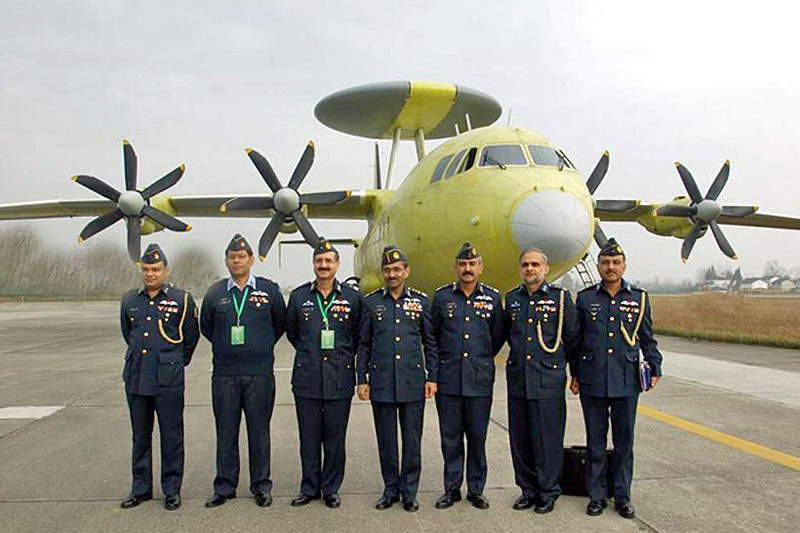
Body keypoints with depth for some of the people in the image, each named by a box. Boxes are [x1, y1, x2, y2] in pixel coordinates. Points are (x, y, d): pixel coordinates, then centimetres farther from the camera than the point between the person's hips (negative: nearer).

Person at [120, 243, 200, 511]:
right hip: (135, 378, 4)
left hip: (168, 381, -4)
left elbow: (191, 337, 6)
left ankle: (172, 489, 15)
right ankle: (141, 488, 25)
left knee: (171, 436, 3)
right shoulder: (129, 301, 8)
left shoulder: (181, 299, -3)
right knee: (140, 436, 13)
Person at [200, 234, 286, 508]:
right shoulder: (214, 292, 6)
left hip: (260, 373, -1)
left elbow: (280, 323, 13)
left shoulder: (269, 289, 2)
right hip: (224, 373, 1)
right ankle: (225, 486, 19)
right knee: (226, 432, 7)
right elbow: (206, 326, 18)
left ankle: (261, 486, 17)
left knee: (259, 431, 5)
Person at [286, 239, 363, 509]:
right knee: (309, 437, 8)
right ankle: (309, 488, 22)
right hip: (306, 378, 1)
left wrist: (344, 357, 9)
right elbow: (291, 331, 18)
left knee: (335, 438, 6)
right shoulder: (299, 296, 4)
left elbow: (359, 335, 12)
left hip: (339, 379, -1)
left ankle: (331, 489, 20)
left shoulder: (352, 297, 1)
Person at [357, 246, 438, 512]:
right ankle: (390, 489, 23)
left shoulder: (421, 300, 4)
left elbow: (430, 342, 8)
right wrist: (362, 380, 2)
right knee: (386, 439, 8)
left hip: (413, 382, 0)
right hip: (381, 382, 0)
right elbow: (363, 344, 7)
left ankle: (409, 491, 20)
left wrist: (432, 377, 2)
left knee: (412, 439, 5)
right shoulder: (371, 301, 4)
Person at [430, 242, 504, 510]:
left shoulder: (493, 297, 3)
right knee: (451, 436, 7)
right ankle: (452, 488, 20)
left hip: (480, 380, 0)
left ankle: (476, 489, 19)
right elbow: (432, 335, 12)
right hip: (448, 380, 0)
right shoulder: (442, 296, 2)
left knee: (477, 435, 6)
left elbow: (498, 337, 14)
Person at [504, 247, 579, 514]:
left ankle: (548, 492, 17)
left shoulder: (560, 297, -2)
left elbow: (571, 337, 4)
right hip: (517, 380, 4)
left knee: (547, 439, 1)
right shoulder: (512, 299, 9)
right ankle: (528, 490, 24)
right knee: (520, 439, 10)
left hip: (548, 382, -4)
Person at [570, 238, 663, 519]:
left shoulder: (639, 298, 5)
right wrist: (575, 374, 6)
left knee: (624, 441, 9)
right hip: (592, 382, 0)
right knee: (595, 441, 8)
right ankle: (596, 495, 19)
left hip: (626, 382, 0)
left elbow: (647, 339, 11)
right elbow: (575, 339, 8)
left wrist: (655, 369, 2)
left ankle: (622, 496, 22)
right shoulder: (585, 298, 4)